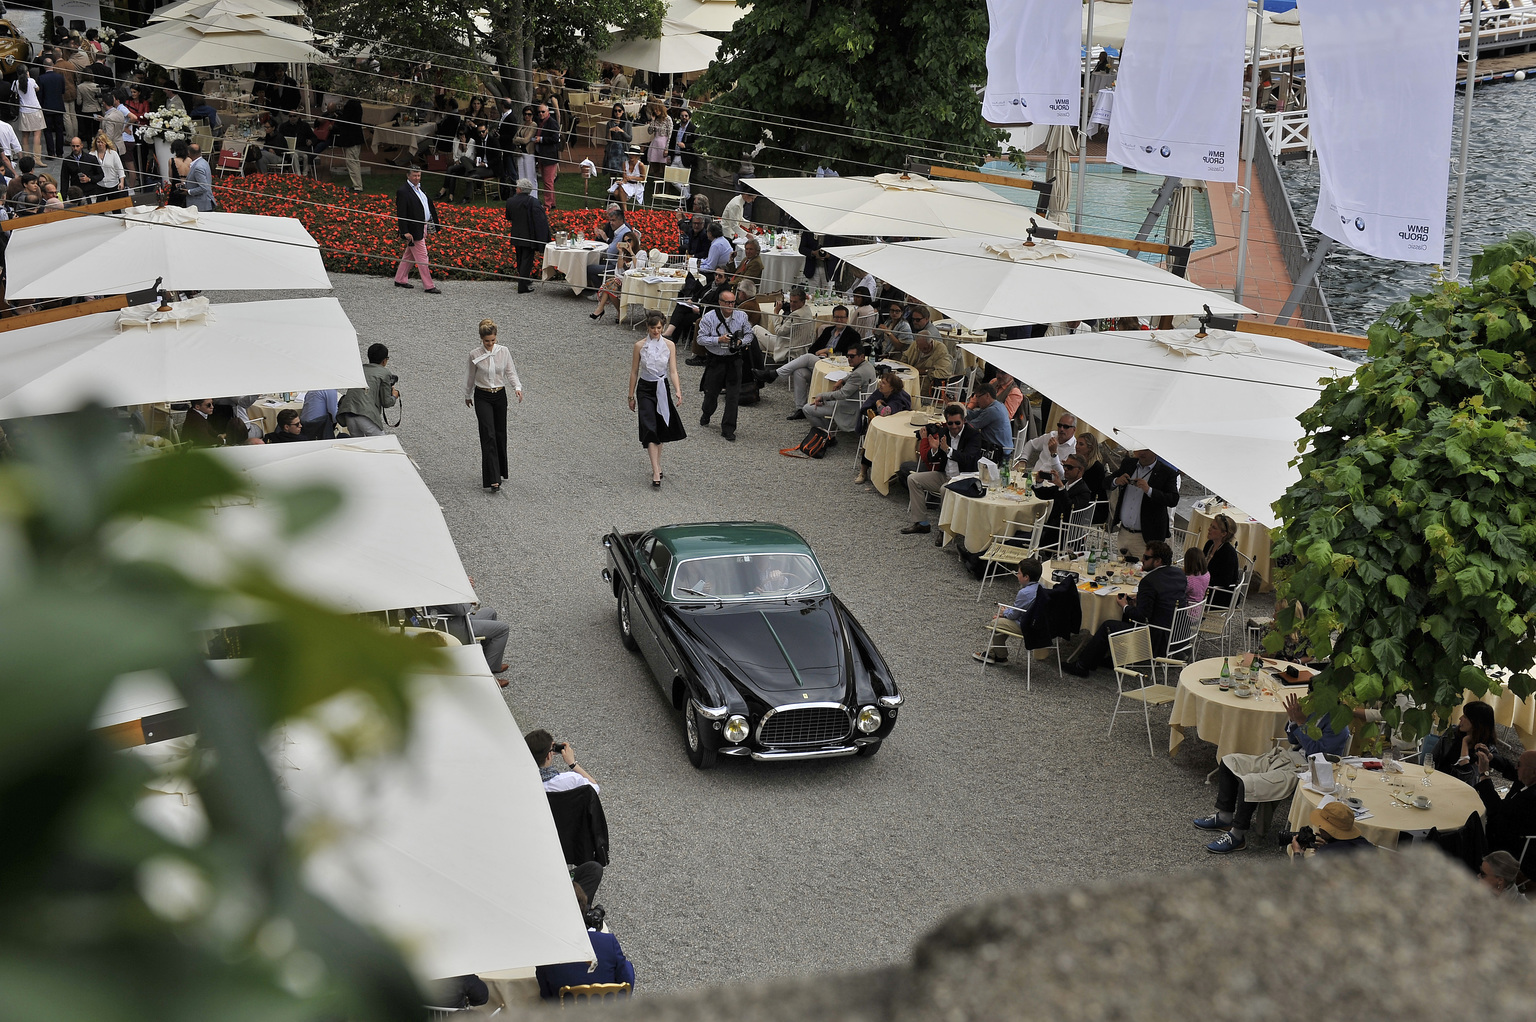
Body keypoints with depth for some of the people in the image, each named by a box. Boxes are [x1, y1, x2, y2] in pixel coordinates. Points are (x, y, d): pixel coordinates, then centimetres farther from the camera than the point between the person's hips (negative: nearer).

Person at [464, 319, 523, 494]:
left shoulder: (504, 352, -4)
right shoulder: (474, 355, -8)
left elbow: (511, 373, -3)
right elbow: (471, 377, 5)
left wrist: (517, 388, -20)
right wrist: (468, 396, 16)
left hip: (500, 396, 3)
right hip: (482, 397, -3)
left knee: (500, 435, 11)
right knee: (488, 436, -12)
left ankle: (498, 471, 32)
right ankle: (493, 480, -17)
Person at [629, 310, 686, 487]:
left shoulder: (669, 345, -4)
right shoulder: (640, 346, -7)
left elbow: (673, 371, -8)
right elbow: (634, 372, 1)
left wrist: (678, 391, -24)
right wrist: (631, 396, 4)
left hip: (663, 388, 2)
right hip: (645, 389, -2)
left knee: (660, 429, 11)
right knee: (650, 428, -12)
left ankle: (656, 467, 28)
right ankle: (656, 473, -17)